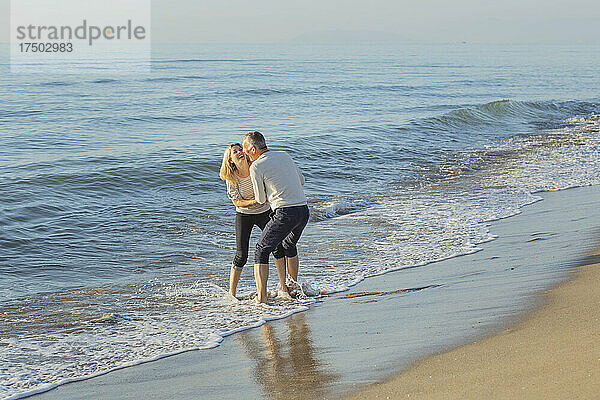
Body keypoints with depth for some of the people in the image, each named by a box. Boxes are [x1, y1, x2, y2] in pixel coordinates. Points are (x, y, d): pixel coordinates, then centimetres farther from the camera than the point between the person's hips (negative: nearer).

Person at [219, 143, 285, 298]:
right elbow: (237, 202, -14)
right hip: (244, 215, -1)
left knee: (277, 247, -8)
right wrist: (255, 201, -30)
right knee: (241, 255, -8)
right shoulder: (231, 177, -17)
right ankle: (231, 294, 3)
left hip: (264, 212, 2)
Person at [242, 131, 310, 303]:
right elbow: (301, 180, 29)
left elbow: (260, 199, 5)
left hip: (285, 213, -7)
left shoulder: (256, 166, -3)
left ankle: (261, 297, -4)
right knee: (289, 245, 32)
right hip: (304, 210, 7)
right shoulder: (285, 156, 16)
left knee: (262, 252, 5)